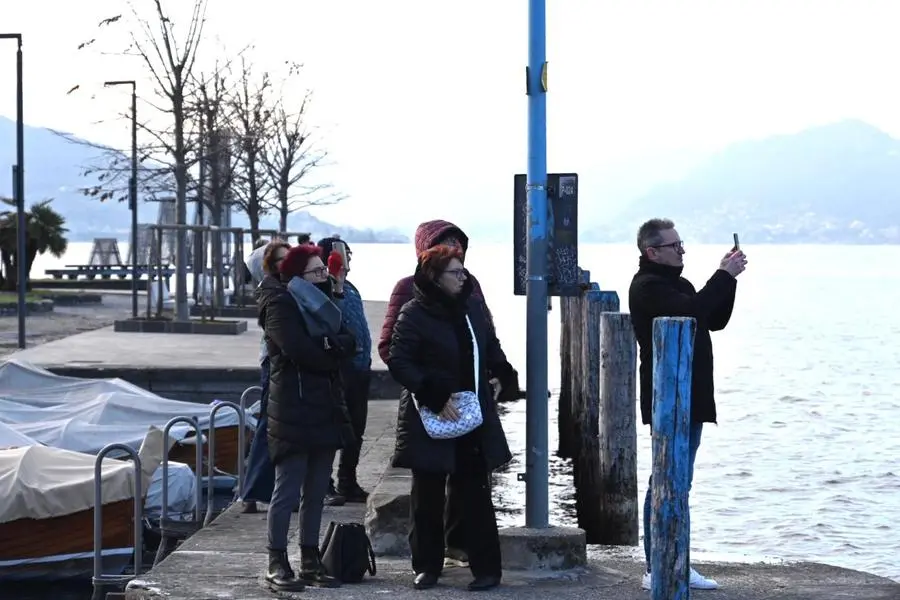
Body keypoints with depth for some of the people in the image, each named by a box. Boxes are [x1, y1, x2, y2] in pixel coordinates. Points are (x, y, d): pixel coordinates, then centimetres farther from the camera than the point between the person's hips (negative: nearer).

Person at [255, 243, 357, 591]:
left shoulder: (319, 303, 18)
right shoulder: (281, 305, -7)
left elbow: (348, 341, 7)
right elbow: (299, 350, -21)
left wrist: (329, 345, -14)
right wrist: (332, 350, -5)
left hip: (325, 411, 8)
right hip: (293, 414, -8)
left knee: (316, 493, 10)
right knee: (288, 491, -6)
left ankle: (310, 562, 15)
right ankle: (277, 564, -2)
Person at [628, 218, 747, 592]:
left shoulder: (677, 284, 19)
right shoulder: (648, 287, -12)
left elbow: (715, 320, 18)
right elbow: (693, 311, -26)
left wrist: (727, 277, 6)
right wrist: (724, 276, -17)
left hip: (690, 399, 10)